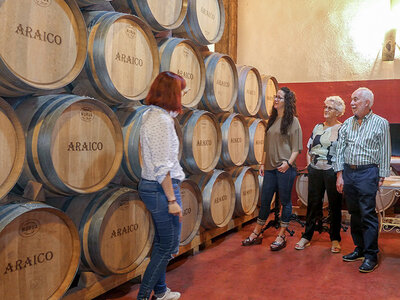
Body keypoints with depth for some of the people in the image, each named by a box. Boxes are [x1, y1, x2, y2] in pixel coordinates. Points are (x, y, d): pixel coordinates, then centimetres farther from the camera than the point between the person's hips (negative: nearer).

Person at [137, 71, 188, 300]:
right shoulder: (162, 121, -20)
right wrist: (172, 199, -19)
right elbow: (162, 167, -22)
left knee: (162, 243, 20)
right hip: (161, 188, -10)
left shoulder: (151, 115, 10)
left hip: (150, 186, 10)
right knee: (169, 246, 3)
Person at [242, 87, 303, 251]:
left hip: (285, 168, -5)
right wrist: (263, 163, 12)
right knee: (264, 200, 10)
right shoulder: (272, 120, 14)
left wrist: (288, 163, -16)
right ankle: (256, 234, 21)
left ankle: (281, 237, 15)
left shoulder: (292, 120, -3)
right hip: (270, 168, 6)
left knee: (285, 201, 4)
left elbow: (296, 147, -6)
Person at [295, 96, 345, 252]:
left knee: (334, 206, 7)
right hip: (315, 171, 4)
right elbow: (309, 148, 18)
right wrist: (309, 164, 7)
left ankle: (335, 239, 21)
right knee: (313, 203, 10)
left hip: (332, 171, -4)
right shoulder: (318, 127, 11)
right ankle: (306, 236, 19)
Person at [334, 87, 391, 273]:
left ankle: (371, 255, 4)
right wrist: (340, 175, 5)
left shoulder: (380, 123, 0)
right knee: (354, 213, 11)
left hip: (367, 172, -5)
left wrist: (381, 177, -5)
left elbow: (385, 153, -1)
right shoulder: (347, 124, 11)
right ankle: (360, 249, 23)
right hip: (348, 172, 5)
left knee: (368, 214, -5)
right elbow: (340, 150, 10)